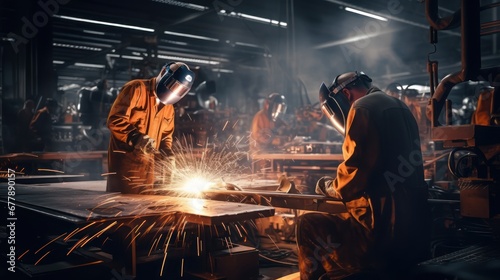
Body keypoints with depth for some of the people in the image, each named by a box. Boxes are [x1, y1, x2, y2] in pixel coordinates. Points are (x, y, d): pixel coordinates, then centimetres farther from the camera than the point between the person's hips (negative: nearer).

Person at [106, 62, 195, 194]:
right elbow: (115, 120, -16)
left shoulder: (168, 107, 15)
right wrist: (136, 137, -29)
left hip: (147, 165, 7)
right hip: (125, 162, -7)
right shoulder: (136, 89, -8)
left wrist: (166, 151, 2)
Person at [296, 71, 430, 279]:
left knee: (307, 225, 2)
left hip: (385, 233, -9)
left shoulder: (363, 107, -8)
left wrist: (329, 186, 5)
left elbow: (356, 175, -15)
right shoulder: (400, 108, 19)